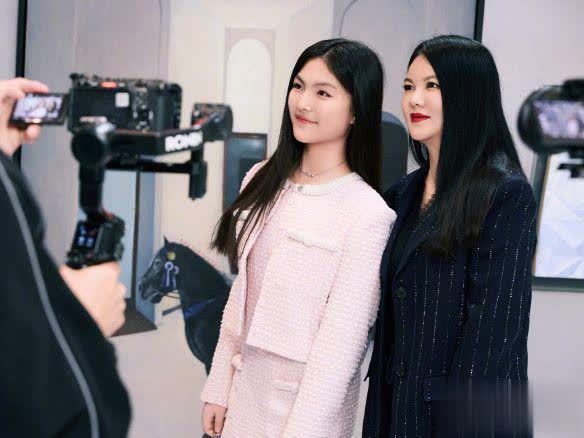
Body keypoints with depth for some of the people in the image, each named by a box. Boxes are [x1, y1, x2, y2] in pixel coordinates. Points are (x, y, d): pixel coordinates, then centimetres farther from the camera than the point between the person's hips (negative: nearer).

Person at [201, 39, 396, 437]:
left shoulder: (368, 214, -17)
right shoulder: (263, 181, 2)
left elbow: (341, 342, -17)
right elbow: (241, 296, 7)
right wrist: (219, 388, 7)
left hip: (308, 402, -5)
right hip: (244, 392, 6)